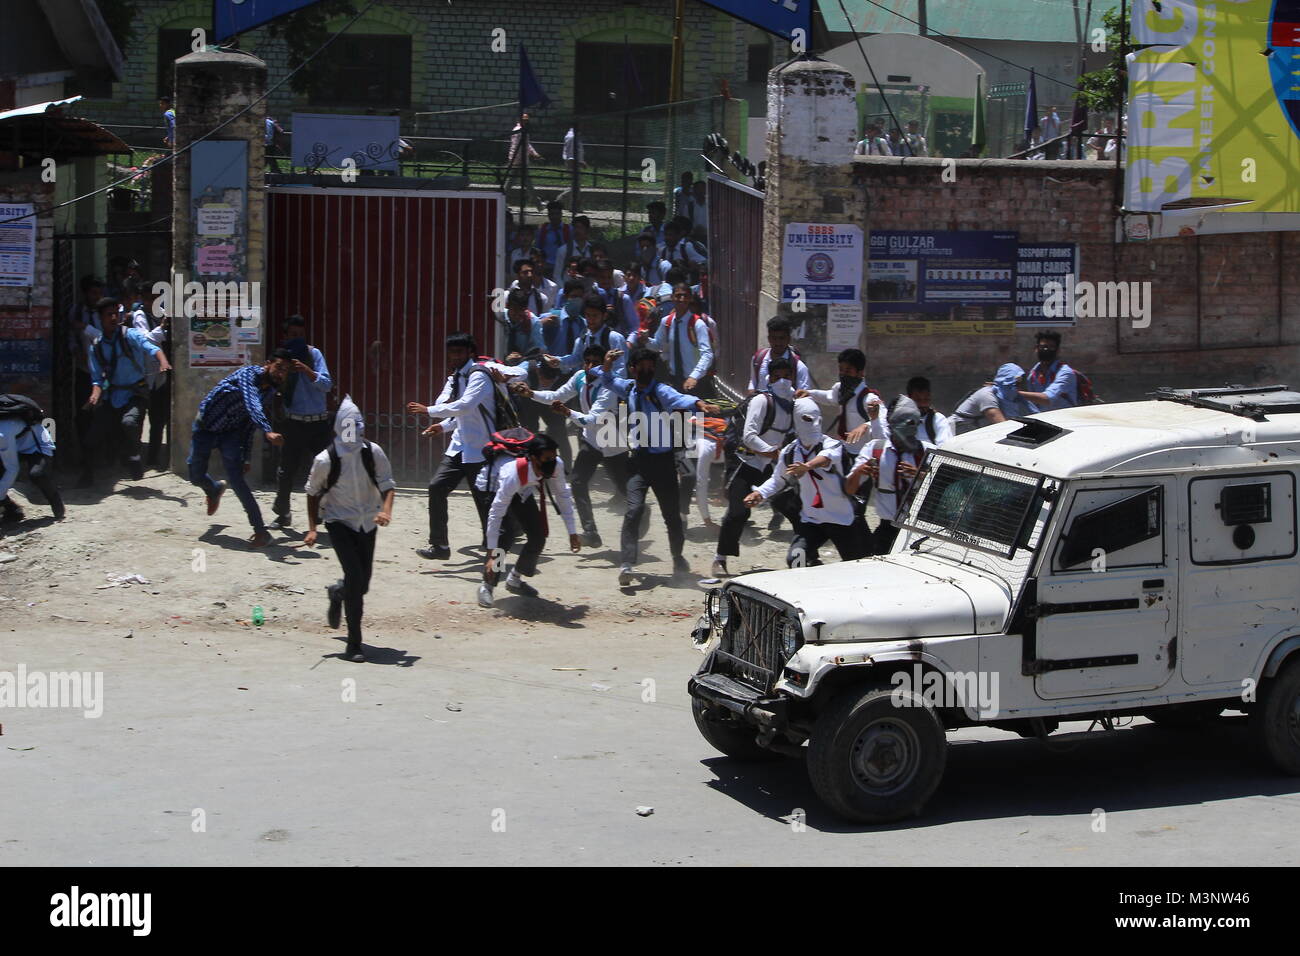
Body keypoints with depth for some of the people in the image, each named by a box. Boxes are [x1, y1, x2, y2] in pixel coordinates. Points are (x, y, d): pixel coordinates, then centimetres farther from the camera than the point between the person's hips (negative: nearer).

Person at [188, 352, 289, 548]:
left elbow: (249, 423, 6)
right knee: (196, 477, 11)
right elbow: (252, 407, -47)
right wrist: (268, 432, -62)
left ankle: (260, 530, -19)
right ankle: (215, 490, 48)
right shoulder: (249, 374, -28)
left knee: (235, 478, -16)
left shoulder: (267, 392, -5)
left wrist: (246, 456, 6)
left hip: (230, 432, 3)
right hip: (205, 427, -3)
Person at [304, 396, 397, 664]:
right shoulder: (325, 459, -15)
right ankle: (354, 644, -10)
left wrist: (386, 511, -27)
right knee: (355, 576, -18)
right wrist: (312, 529, -4)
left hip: (367, 522, 4)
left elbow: (387, 484, -7)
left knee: (362, 583, 8)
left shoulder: (373, 453, -10)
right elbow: (313, 493, -1)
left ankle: (338, 592, 48)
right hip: (339, 521, -4)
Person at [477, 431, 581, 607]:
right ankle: (486, 586, -14)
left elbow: (563, 495, -12)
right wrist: (491, 555, -41)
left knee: (538, 535, 0)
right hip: (493, 485, -6)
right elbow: (496, 514, -41)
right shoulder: (512, 474, -44)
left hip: (522, 489, 6)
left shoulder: (556, 465, -28)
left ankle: (515, 579, 23)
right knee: (506, 531, -26)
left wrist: (573, 533, -11)